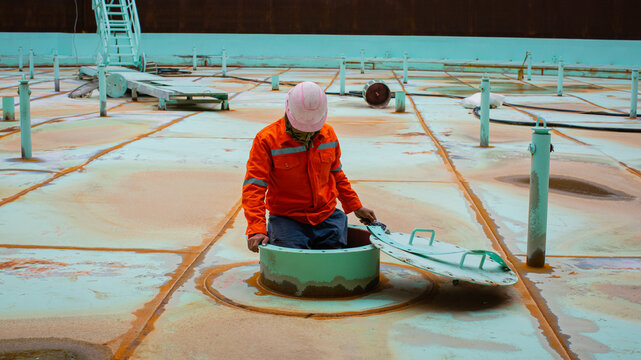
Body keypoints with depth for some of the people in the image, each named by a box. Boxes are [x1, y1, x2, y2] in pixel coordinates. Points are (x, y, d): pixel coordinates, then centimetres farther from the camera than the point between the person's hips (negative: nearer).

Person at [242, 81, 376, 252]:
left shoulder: (328, 134, 6)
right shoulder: (267, 139, -11)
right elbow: (253, 187, -14)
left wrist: (356, 206, 23)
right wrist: (256, 230, -24)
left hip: (327, 216, 4)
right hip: (287, 218, -4)